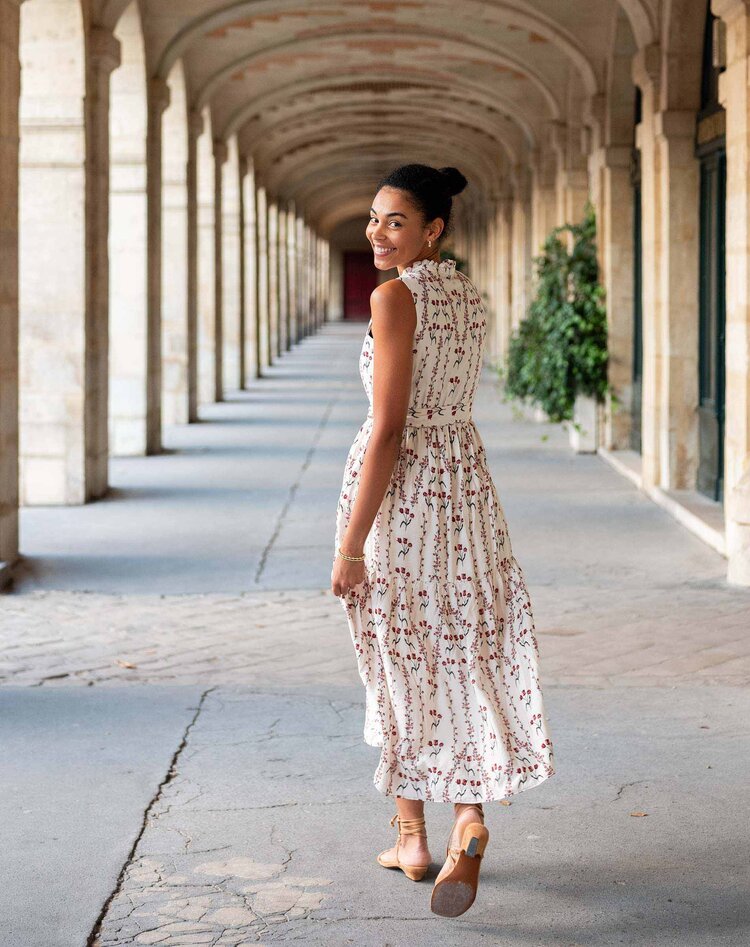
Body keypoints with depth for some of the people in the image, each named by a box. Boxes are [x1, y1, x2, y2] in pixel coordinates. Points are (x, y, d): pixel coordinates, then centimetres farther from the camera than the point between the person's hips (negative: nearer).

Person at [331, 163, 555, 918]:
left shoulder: (395, 296, -15)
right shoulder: (470, 297, 9)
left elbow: (388, 427, -19)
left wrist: (350, 543, -17)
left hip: (397, 487, -6)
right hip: (464, 481, 6)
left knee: (400, 662, 7)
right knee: (466, 656, 8)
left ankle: (412, 837, 18)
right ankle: (470, 823, -11)